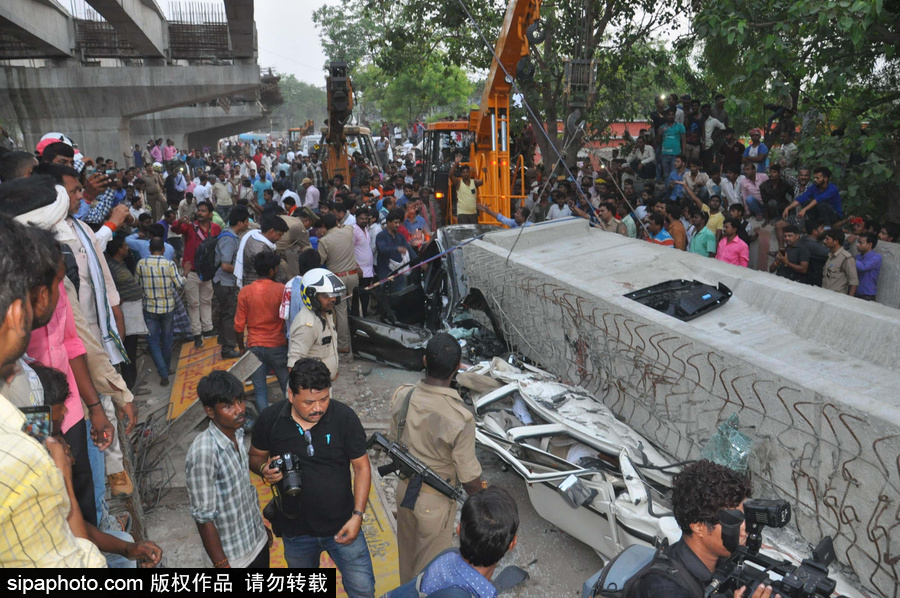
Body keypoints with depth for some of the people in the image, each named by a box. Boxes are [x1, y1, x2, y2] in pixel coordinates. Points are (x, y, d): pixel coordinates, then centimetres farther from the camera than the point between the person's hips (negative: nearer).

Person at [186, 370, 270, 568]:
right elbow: (203, 517, -24)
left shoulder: (237, 433, -6)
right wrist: (222, 566, -19)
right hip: (232, 555, -7)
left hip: (257, 539, 7)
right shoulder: (203, 452, -30)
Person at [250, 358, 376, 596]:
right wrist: (264, 469, -21)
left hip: (341, 526, -2)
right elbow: (255, 456, 2)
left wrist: (358, 515, -16)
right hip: (296, 531, 2)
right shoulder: (270, 419, -15)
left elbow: (362, 467, -11)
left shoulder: (344, 417, -19)